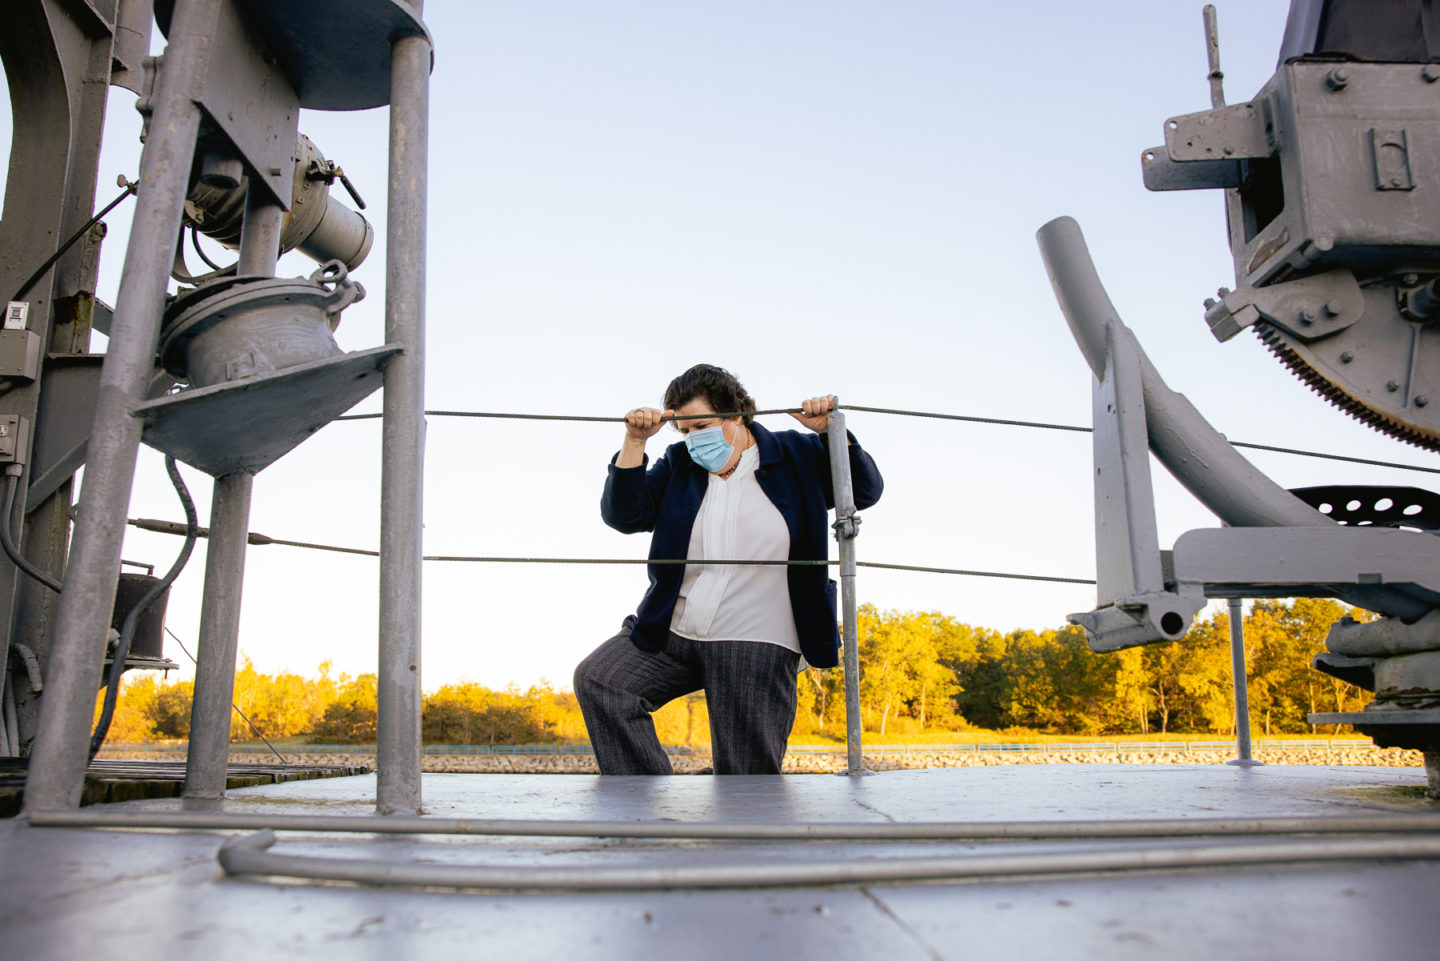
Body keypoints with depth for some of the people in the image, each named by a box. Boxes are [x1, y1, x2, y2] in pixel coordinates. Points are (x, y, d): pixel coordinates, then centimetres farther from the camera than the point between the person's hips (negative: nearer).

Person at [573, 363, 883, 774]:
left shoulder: (796, 455, 4)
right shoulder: (676, 464, 9)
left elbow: (865, 490, 2)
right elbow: (624, 516, -1)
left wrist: (832, 432, -12)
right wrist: (634, 443, -10)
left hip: (755, 645, -3)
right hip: (670, 633, 3)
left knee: (747, 782, -4)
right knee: (596, 680, -17)